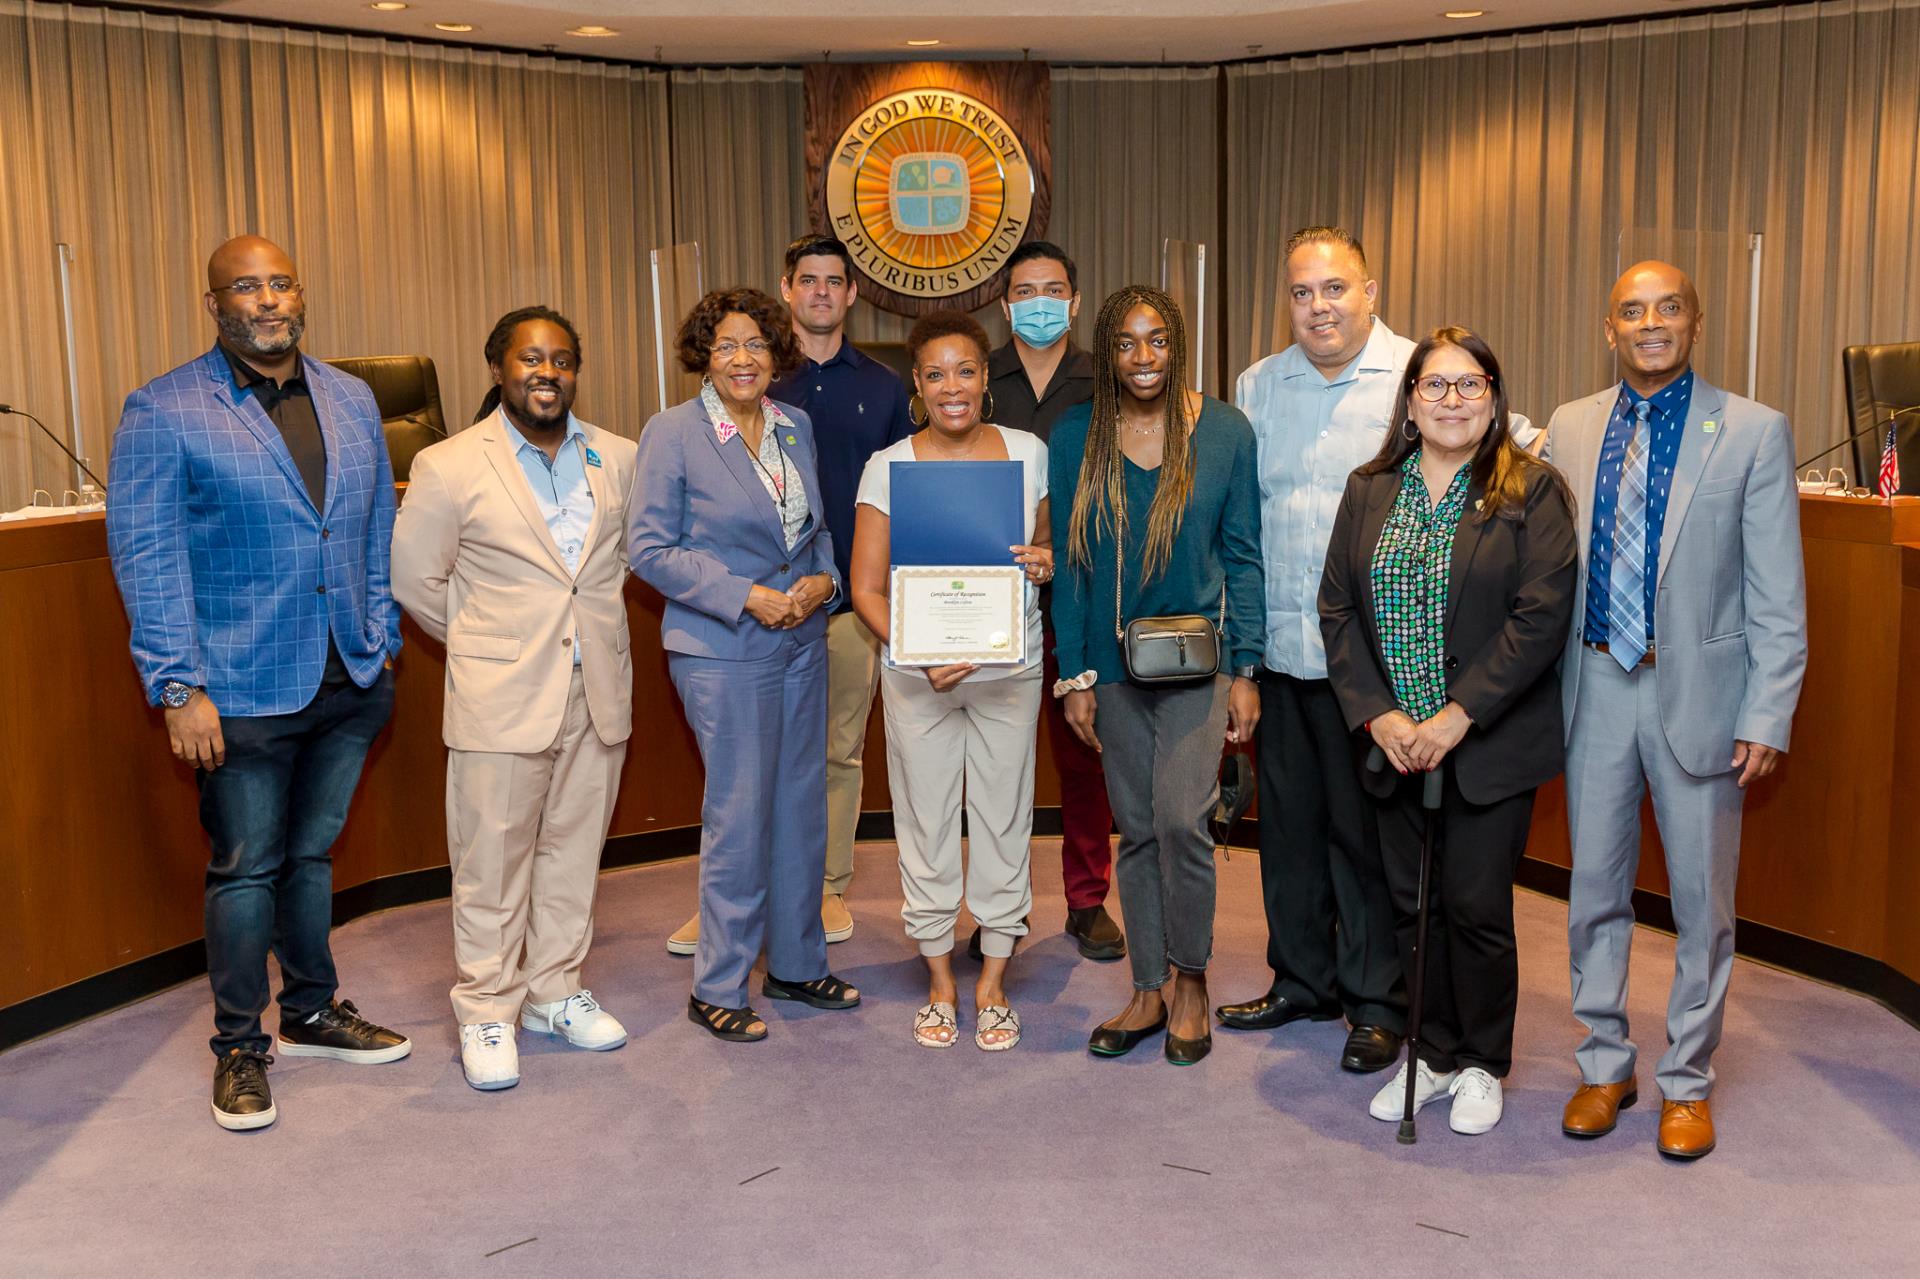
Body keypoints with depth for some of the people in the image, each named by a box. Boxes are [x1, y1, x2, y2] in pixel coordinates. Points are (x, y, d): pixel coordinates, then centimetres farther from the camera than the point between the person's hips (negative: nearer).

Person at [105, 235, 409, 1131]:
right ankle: (238, 1048, 21)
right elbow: (146, 558, -10)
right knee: (246, 869, 5)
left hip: (348, 682, 5)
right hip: (244, 689, -4)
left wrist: (383, 645, 10)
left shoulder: (353, 402, 9)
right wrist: (178, 687, -14)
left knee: (312, 853, 18)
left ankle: (312, 1013, 34)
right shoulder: (163, 412, -7)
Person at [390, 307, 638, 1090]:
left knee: (574, 849, 13)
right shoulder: (449, 467, -7)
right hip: (501, 699, -4)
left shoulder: (618, 459, 5)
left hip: (598, 693, 4)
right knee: (492, 859, 2)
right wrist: (483, 644, 6)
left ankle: (555, 991, 28)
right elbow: (415, 578, 0)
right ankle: (486, 1012, 16)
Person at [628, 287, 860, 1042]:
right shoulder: (672, 433, -8)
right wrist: (746, 597, -16)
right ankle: (717, 988, 13)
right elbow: (649, 548, -10)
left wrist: (823, 579, -3)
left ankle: (796, 964, 28)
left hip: (801, 641, 6)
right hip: (722, 651, -6)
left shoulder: (796, 427, 9)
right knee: (740, 814, -2)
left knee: (803, 805, 12)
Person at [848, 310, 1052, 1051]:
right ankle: (940, 981, 25)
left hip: (1009, 670, 1)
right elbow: (867, 587, -3)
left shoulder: (1028, 453, 1)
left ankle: (992, 983, 23)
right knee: (926, 820, 8)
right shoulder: (889, 467, -4)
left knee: (1003, 817, 7)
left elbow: (1051, 543, 14)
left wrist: (1048, 562, -11)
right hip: (917, 675, -1)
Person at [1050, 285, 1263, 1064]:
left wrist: (1245, 671, -3)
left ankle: (1190, 979, 9)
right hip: (1114, 662, 2)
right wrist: (1074, 676, -1)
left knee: (1181, 817, -13)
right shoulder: (1076, 438, 1)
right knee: (1137, 829, 9)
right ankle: (1149, 991, 22)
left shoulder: (1224, 431, -2)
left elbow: (1243, 555, 1)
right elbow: (1069, 561, 3)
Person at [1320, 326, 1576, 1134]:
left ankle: (1482, 1065, 22)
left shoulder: (1532, 492, -4)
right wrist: (1378, 714, -7)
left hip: (1490, 746, -4)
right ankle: (1434, 1054, 28)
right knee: (1413, 906, 11)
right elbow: (1337, 610, 5)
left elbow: (1542, 615, -12)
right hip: (1394, 743, 4)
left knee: (1476, 907, 1)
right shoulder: (1369, 492, 8)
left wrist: (1457, 717, -16)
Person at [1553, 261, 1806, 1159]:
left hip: (1699, 692, -2)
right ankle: (1604, 1066, 28)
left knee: (1702, 900, 8)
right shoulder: (1570, 428, 5)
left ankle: (1686, 1083, 25)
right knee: (1594, 890, 12)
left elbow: (1777, 598, -5)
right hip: (1594, 688, 3)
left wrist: (1767, 719, -10)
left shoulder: (1754, 433, -4)